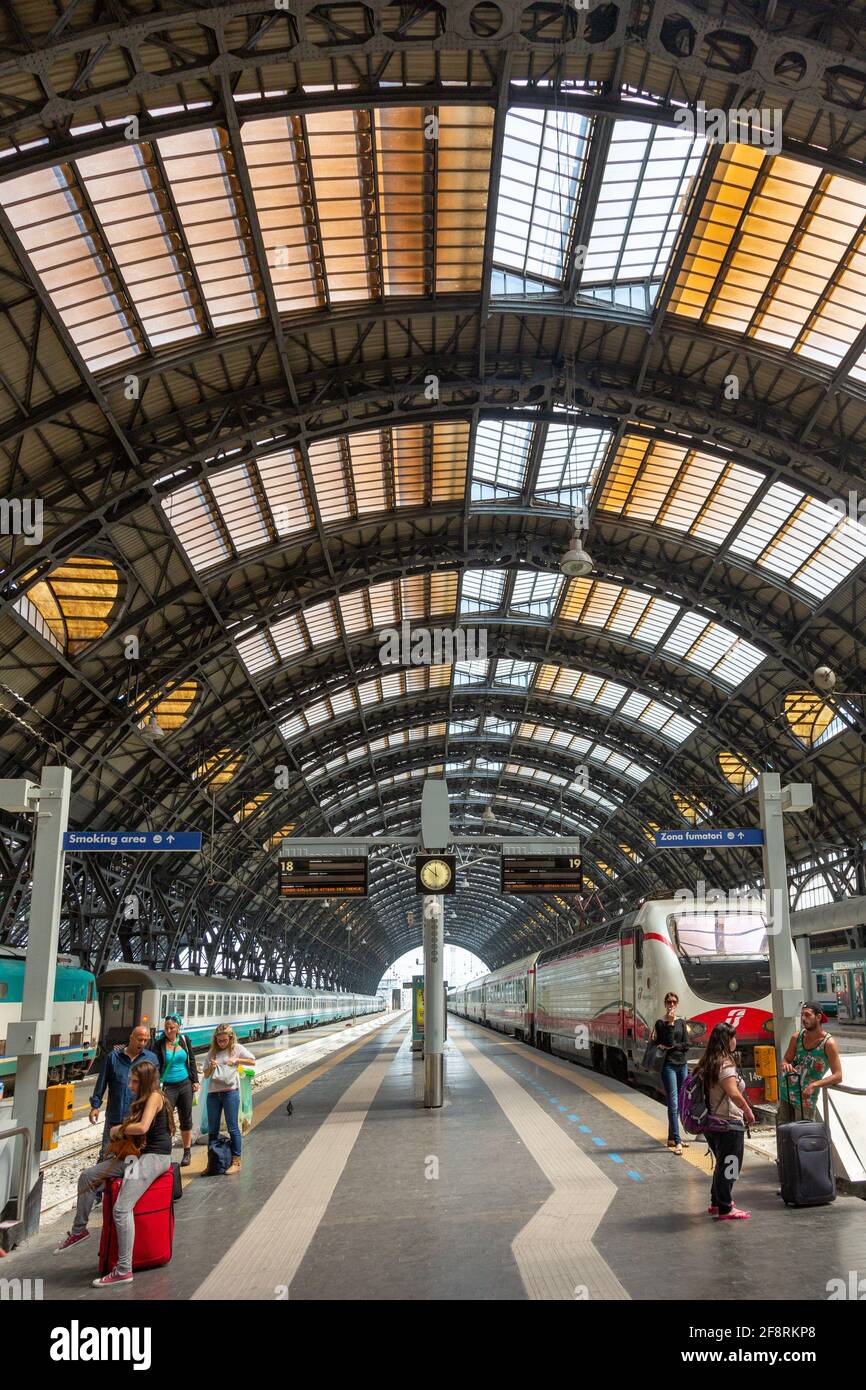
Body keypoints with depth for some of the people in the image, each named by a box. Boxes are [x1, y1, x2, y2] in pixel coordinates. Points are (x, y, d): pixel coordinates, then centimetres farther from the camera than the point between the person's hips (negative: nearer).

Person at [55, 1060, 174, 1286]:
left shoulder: (154, 1097, -14)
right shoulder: (143, 1098, 16)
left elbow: (142, 1127, -26)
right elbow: (133, 1125, 19)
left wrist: (118, 1129, -9)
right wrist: (122, 1131, -3)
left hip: (155, 1157, -11)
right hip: (138, 1153, 11)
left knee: (121, 1209, -22)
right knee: (88, 1177, 8)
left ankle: (124, 1271, -16)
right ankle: (79, 1230, 24)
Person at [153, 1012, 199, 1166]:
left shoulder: (184, 1040, 3)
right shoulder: (159, 1044, -6)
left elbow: (191, 1060, 10)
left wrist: (195, 1080, 6)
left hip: (185, 1084, 3)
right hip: (167, 1087, -3)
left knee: (186, 1120, 11)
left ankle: (186, 1153, 24)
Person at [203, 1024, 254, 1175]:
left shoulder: (237, 1048, 3)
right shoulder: (212, 1052, 11)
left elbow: (252, 1061, 4)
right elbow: (206, 1074, 12)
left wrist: (236, 1060, -9)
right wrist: (211, 1067, -10)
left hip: (230, 1091, -4)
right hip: (213, 1093, 4)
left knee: (232, 1128, -2)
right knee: (212, 1130, 9)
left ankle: (236, 1162, 5)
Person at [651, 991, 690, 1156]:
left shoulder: (681, 1022, 11)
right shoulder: (661, 1023, -3)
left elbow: (686, 1045, 4)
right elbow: (668, 1042, -16)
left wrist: (672, 1046, -10)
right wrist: (670, 1023, -18)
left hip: (682, 1064, 6)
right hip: (669, 1065, -6)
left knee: (678, 1103, 10)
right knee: (673, 1103, -10)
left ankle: (671, 1138, 20)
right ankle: (677, 1142, -13)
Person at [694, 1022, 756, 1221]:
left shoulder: (707, 1064, 8)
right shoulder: (726, 1065, -19)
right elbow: (734, 1094, -27)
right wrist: (748, 1112, -14)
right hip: (728, 1124, -9)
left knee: (722, 1165, 22)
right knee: (729, 1167, 2)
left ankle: (716, 1203, 31)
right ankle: (725, 1209, 8)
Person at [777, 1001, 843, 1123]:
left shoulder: (828, 1043, -13)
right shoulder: (797, 1037, 0)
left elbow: (838, 1076, -15)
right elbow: (786, 1059, 9)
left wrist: (814, 1085, -28)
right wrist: (785, 1065, -17)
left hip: (806, 1097, -4)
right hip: (785, 1094, 5)